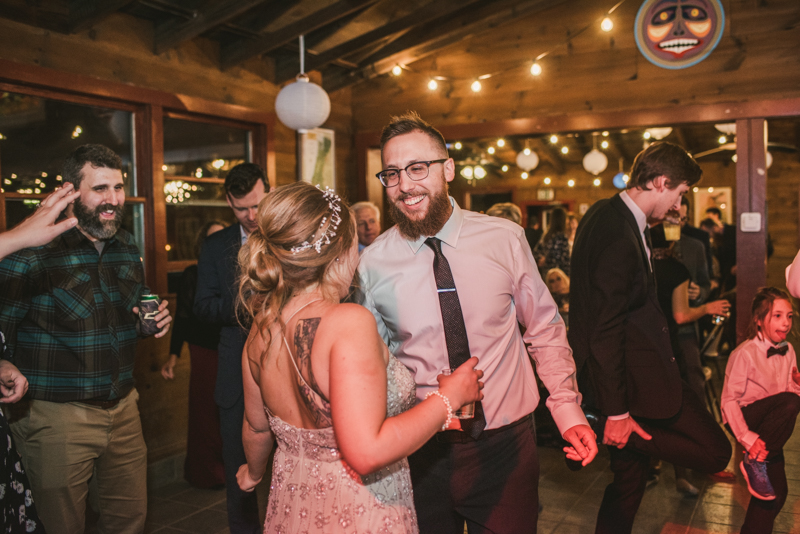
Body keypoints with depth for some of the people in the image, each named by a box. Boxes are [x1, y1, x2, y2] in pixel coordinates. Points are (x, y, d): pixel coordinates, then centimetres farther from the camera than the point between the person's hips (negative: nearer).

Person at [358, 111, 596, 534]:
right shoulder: (372, 265, -9)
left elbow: (545, 330, 3)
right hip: (423, 452, 0)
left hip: (506, 443, 1)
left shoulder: (505, 239, -9)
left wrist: (568, 410, -1)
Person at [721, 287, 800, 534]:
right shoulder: (745, 354, -18)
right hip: (745, 418, -6)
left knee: (776, 493, -1)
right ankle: (754, 461, -20)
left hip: (770, 425, 7)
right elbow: (729, 400, -18)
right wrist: (746, 438, -26)